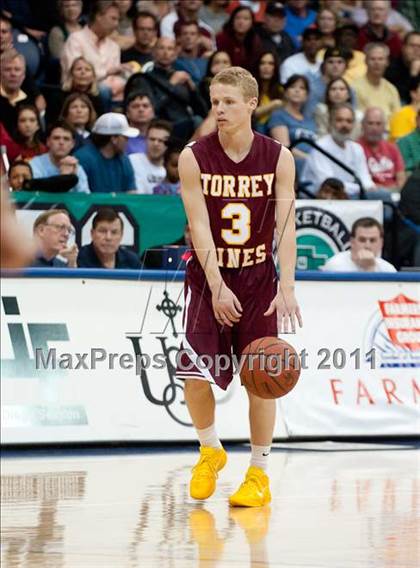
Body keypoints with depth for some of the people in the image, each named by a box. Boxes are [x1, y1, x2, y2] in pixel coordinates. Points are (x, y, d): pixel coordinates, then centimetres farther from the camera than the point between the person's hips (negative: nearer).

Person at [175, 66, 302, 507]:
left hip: (259, 279, 1)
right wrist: (218, 286, -22)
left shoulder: (278, 157, -7)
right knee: (195, 375, -11)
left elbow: (285, 225, -10)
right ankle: (210, 450, 16)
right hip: (208, 277, -1)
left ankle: (259, 473, 13)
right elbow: (200, 226, -14)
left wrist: (287, 287, -20)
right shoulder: (194, 157, -9)